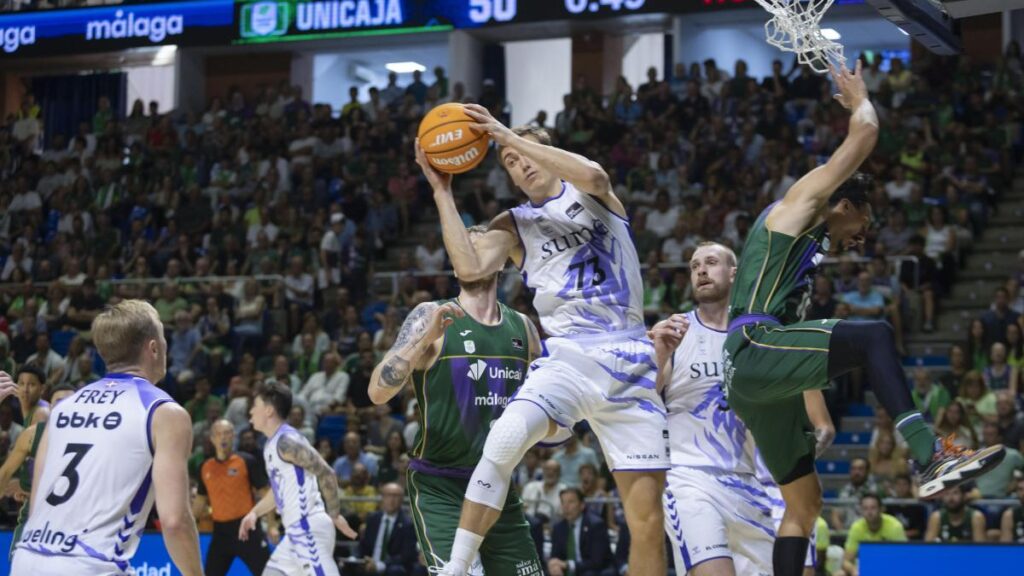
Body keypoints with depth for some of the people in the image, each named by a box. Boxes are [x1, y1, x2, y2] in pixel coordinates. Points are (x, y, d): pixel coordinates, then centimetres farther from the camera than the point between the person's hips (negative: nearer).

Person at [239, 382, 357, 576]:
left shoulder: (286, 441, -14)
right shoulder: (272, 444, 17)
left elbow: (326, 474, -20)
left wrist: (335, 515, -13)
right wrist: (254, 513, 21)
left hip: (308, 529, -10)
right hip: (297, 530, 10)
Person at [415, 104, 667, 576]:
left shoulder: (587, 194, 10)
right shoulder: (513, 225, 13)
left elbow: (593, 176, -17)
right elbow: (470, 268, -7)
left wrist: (508, 135, -14)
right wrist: (442, 192, -4)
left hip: (628, 362, 0)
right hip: (568, 356, 0)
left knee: (648, 519, -2)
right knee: (504, 440, -31)